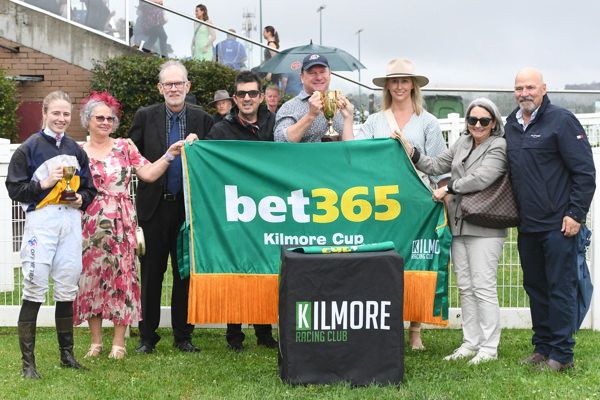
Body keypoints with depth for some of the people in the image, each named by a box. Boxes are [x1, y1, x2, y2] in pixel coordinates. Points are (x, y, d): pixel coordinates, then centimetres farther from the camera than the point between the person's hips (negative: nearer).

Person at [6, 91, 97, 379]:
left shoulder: (75, 149, 15)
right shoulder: (30, 147, 1)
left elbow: (89, 188, 21)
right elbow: (14, 188, -2)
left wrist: (81, 199, 1)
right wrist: (45, 183, -14)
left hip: (70, 220, 5)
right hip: (40, 221, -4)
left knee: (67, 288, 7)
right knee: (34, 289, -7)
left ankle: (66, 354, 18)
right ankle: (28, 362, -2)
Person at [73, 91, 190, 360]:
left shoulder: (125, 147, 8)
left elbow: (148, 173, 0)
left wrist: (170, 154, -8)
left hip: (120, 224, 0)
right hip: (89, 224, 1)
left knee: (121, 274, -2)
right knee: (89, 275, 2)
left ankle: (119, 341, 7)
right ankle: (96, 340, 14)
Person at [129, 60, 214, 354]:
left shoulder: (202, 120, 5)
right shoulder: (145, 117, 3)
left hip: (188, 207, 1)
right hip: (154, 206, -1)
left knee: (186, 272, 7)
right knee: (151, 272, 4)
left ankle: (183, 335, 18)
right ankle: (147, 336, 15)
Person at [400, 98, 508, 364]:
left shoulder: (498, 147, -6)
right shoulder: (463, 143, 16)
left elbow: (482, 178, -18)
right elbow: (436, 165, 19)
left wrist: (448, 189, -10)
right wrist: (410, 151, 7)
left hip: (484, 227, -7)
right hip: (458, 225, 7)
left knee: (483, 287, -7)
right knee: (465, 287, 10)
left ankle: (489, 347, 0)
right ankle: (471, 343, 18)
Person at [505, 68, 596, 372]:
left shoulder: (561, 121, -7)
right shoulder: (511, 125, 13)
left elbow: (585, 172, -9)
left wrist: (575, 214, -13)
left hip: (558, 224, -7)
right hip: (527, 225, 7)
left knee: (560, 287, -3)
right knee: (535, 286, 12)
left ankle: (561, 354, 4)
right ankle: (542, 347, 23)